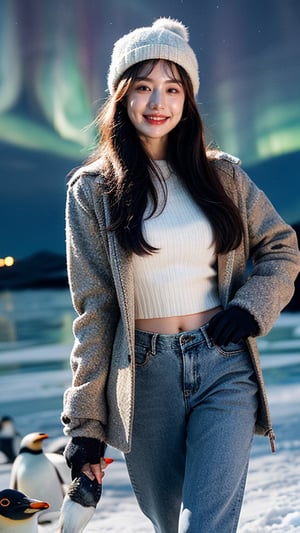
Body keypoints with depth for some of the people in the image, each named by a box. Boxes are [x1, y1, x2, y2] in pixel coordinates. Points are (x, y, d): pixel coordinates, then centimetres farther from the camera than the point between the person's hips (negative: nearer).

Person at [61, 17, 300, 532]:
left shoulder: (222, 174, 7)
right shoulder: (92, 190, 1)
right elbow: (93, 310, 1)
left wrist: (251, 305, -5)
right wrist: (84, 422, -1)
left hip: (225, 368, 1)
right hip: (145, 374, 0)